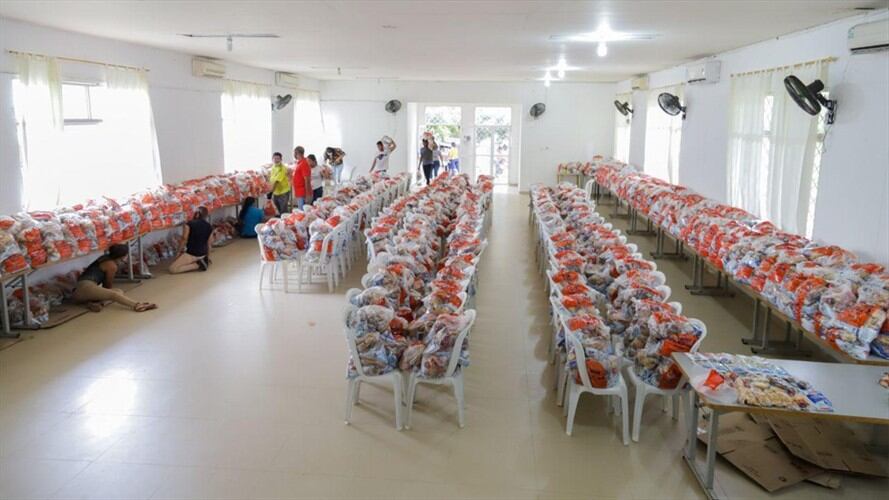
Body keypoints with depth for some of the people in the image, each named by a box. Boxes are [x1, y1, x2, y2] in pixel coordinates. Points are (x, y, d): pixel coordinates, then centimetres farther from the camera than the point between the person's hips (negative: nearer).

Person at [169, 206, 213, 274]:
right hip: (203, 254, 7)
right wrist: (208, 257, 20)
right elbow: (208, 244, 8)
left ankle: (197, 265, -10)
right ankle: (202, 261, 9)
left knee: (172, 269, -5)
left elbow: (184, 239, -9)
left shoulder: (190, 224, -10)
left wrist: (180, 252, 4)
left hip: (191, 254, -6)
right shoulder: (209, 227, 2)